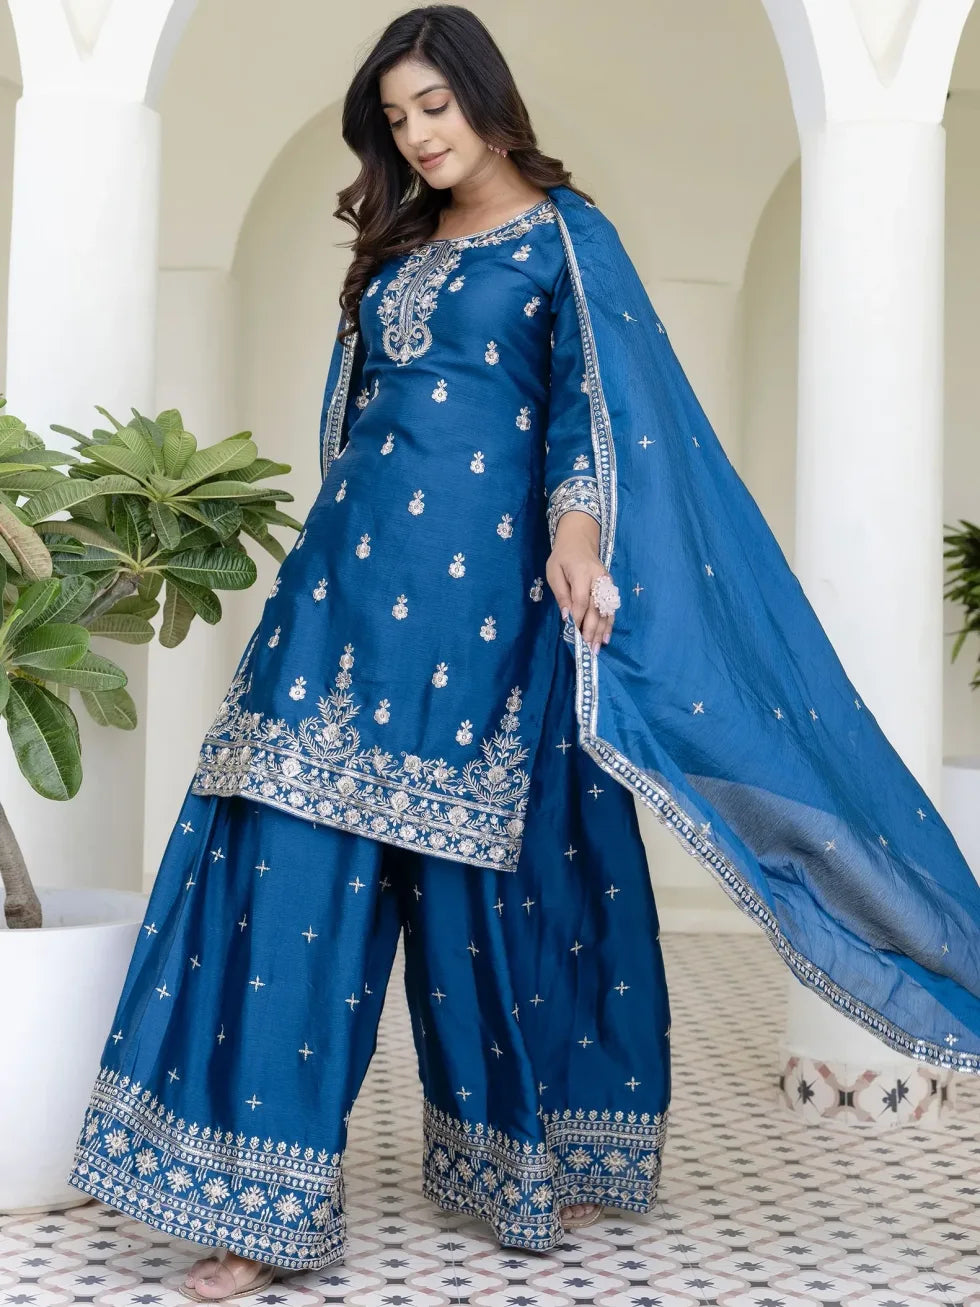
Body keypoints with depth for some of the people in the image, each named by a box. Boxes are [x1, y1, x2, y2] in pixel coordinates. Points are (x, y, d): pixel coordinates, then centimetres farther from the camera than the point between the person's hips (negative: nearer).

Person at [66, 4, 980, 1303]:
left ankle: (560, 1154, 22)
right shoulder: (398, 250, 19)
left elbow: (599, 396, -12)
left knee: (504, 868, 0)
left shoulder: (566, 236, 2)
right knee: (296, 865, -4)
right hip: (362, 576, 6)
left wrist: (577, 523, -29)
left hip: (485, 586, -5)